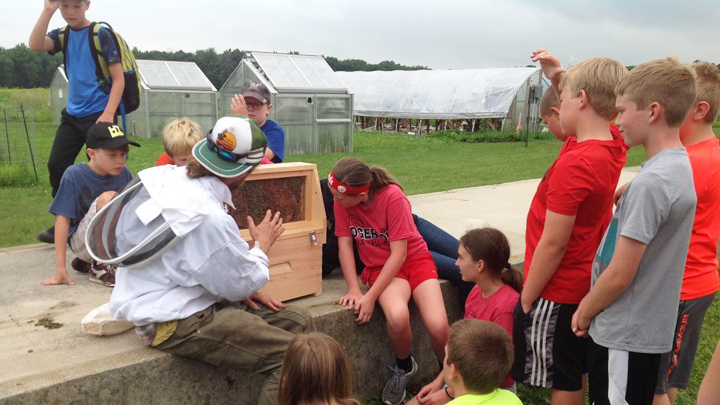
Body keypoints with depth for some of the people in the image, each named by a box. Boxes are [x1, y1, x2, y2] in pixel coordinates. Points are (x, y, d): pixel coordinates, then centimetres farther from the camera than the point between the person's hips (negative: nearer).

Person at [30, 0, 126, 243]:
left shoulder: (101, 34, -5)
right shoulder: (63, 35, 10)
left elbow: (118, 78, -9)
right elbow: (35, 45, -10)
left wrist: (108, 114, -19)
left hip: (99, 114, -6)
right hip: (72, 114, 6)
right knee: (56, 165, 5)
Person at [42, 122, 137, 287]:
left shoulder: (124, 173, -4)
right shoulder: (74, 175, -14)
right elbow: (62, 218, -16)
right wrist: (60, 268, -18)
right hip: (81, 240, -6)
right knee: (108, 198, -29)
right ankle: (99, 267, -14)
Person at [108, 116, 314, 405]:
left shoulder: (168, 175, -3)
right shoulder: (209, 219, -30)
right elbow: (241, 285, -15)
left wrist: (242, 290, 6)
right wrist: (262, 245, 3)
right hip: (175, 322, -9)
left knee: (300, 322, 5)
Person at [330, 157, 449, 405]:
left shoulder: (392, 197, -24)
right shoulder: (341, 200, -12)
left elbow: (399, 254, -22)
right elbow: (344, 244, -6)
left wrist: (371, 296, -25)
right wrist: (354, 289, -17)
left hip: (414, 258, -2)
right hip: (380, 266, 2)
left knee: (438, 326, -24)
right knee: (397, 317, -31)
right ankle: (404, 367, 2)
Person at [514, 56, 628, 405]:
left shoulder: (574, 163, -27)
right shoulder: (610, 146, -2)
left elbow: (553, 245, -24)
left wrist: (526, 298, -13)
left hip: (557, 293, -8)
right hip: (583, 286, 8)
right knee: (573, 376, 23)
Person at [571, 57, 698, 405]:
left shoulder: (649, 182, -25)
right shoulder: (679, 166, 5)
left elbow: (619, 275, -22)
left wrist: (585, 312, -5)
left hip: (624, 336, -8)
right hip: (648, 329, 8)